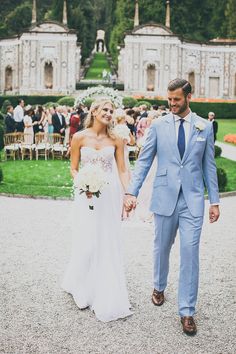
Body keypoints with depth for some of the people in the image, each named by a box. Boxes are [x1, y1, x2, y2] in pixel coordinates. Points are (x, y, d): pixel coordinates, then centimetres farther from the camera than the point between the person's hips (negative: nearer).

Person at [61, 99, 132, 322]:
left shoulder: (116, 140, 2)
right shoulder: (79, 137, -2)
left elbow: (122, 170, 3)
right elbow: (74, 169, 2)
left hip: (110, 194, 2)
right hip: (87, 195, -2)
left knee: (109, 244, 7)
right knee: (88, 242, -1)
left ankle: (108, 298, 22)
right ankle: (81, 287, 27)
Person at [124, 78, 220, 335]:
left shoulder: (204, 127, 3)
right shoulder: (158, 126, 1)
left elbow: (209, 166, 6)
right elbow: (144, 161, 0)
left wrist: (214, 200, 4)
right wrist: (131, 192, -9)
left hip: (192, 200, 0)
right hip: (164, 198, 1)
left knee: (190, 254, -2)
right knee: (161, 248, 15)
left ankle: (187, 312, 10)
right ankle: (159, 287, 42)